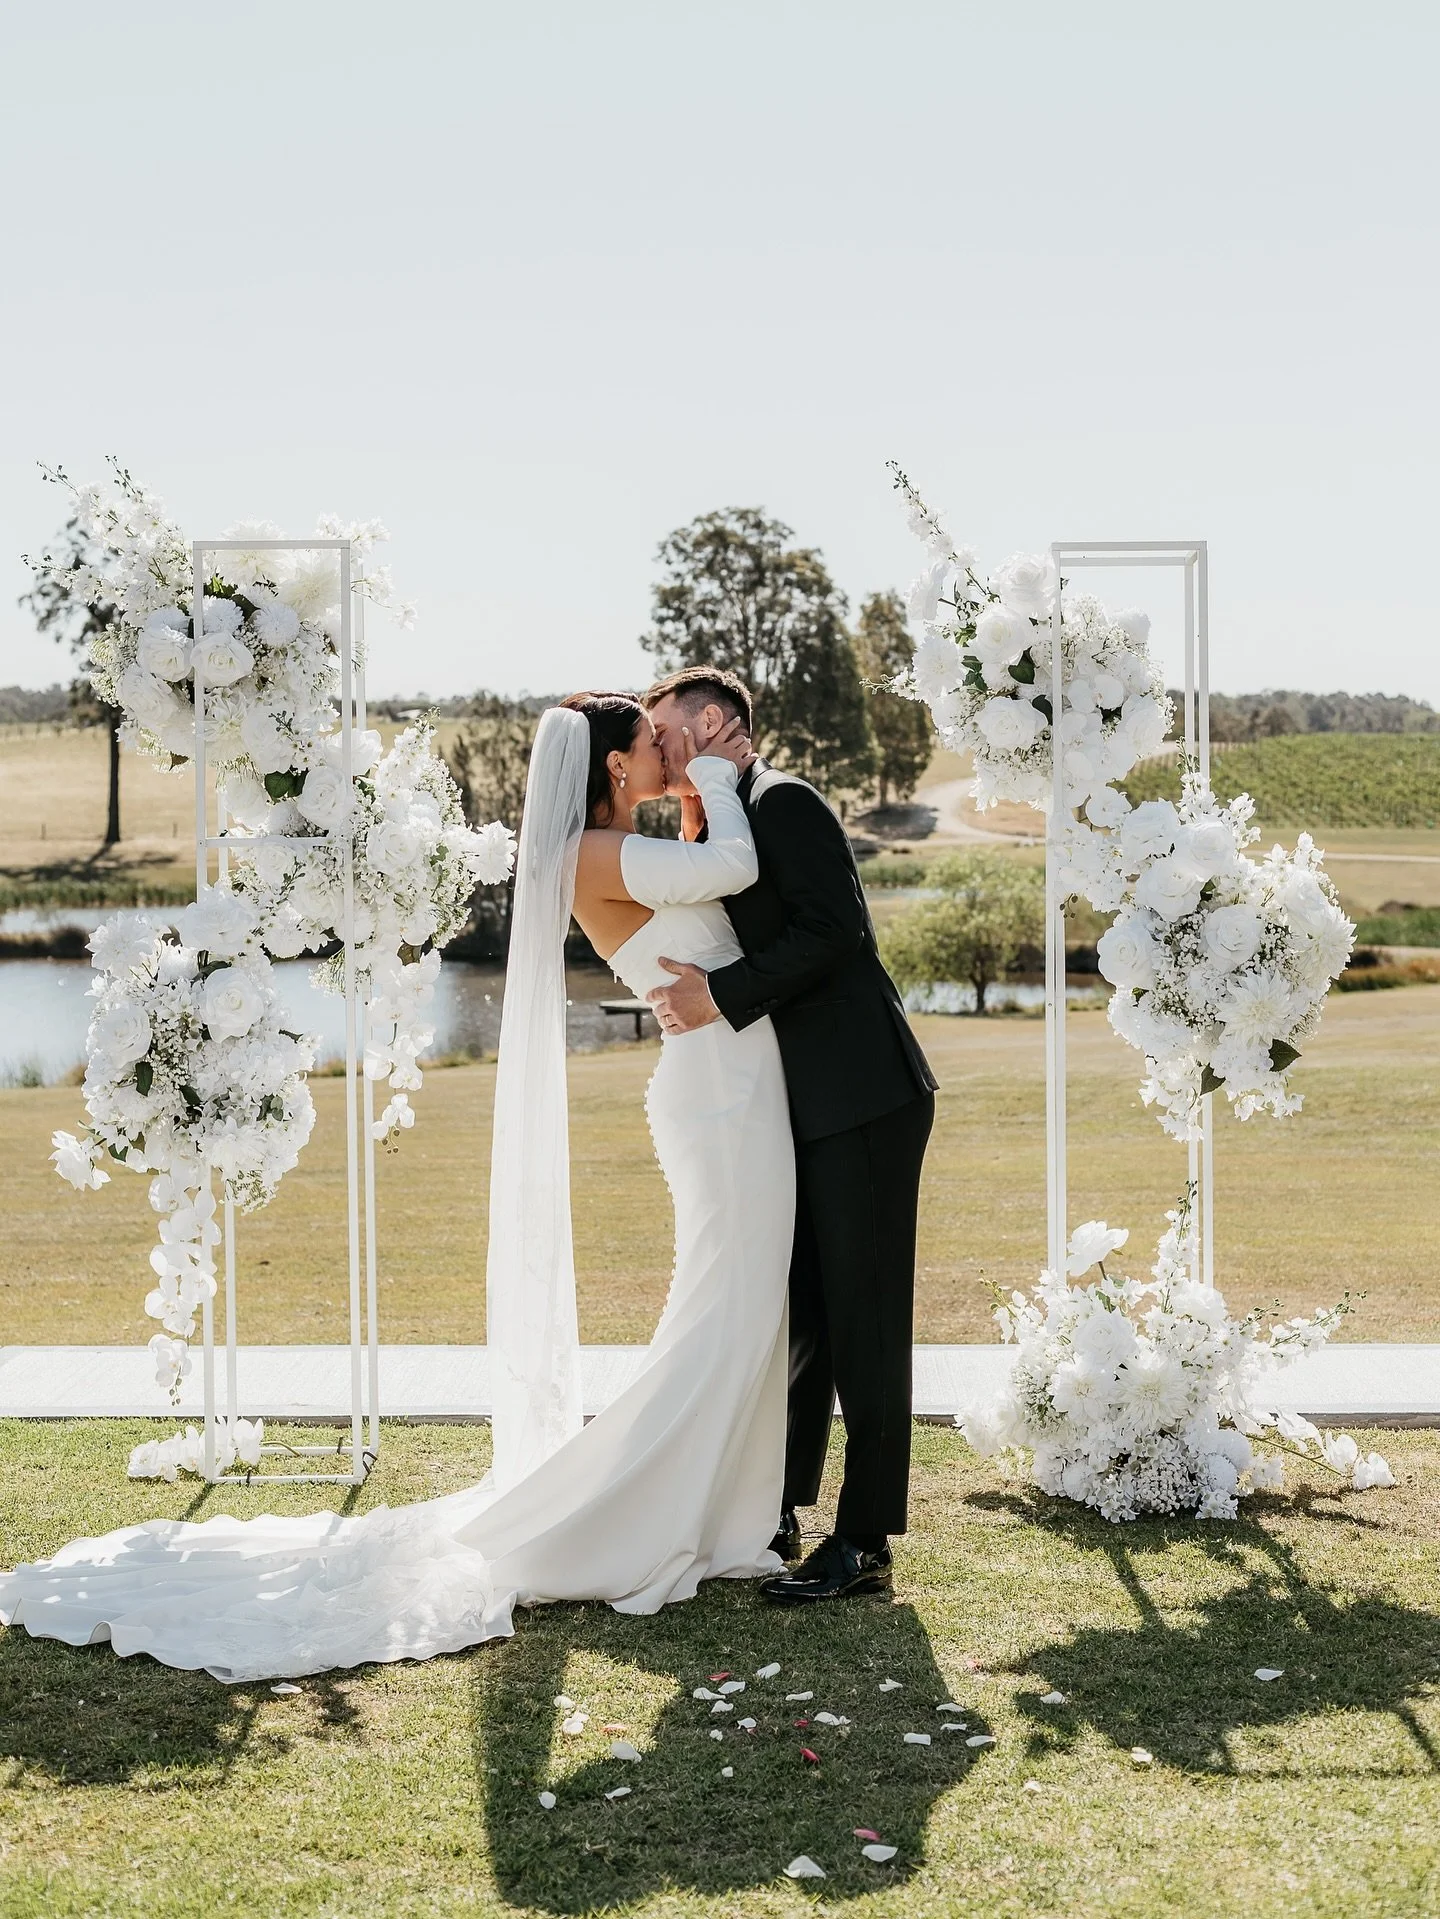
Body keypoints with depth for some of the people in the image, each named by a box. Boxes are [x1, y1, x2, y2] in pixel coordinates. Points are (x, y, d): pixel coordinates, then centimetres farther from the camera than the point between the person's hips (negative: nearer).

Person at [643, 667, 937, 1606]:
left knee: (864, 1323, -4)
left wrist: (722, 995, -22)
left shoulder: (782, 801, -9)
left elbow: (834, 930, -20)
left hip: (864, 1098, -9)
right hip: (805, 1109, 9)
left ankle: (865, 1545, 2)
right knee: (797, 1315, 14)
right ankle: (779, 1516, 24)